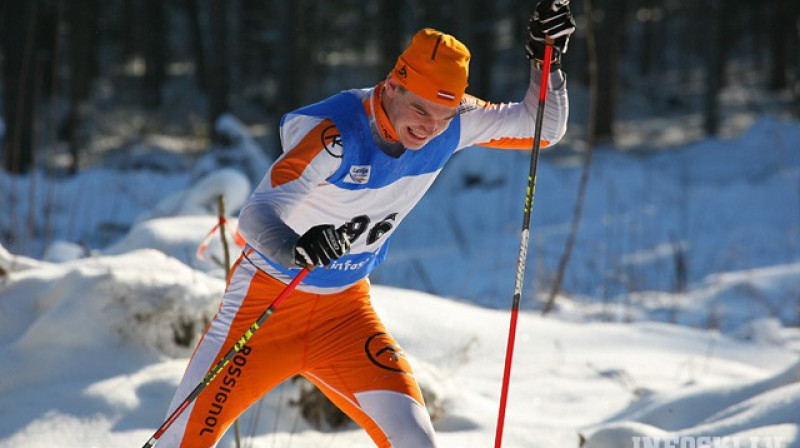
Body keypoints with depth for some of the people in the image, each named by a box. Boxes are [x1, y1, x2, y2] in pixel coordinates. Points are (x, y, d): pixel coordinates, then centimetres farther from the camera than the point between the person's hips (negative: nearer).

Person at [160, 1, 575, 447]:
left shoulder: (450, 122, -12)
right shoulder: (334, 133, -29)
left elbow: (542, 128, -2)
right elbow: (258, 213, -38)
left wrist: (546, 60, -20)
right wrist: (296, 249, -60)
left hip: (346, 311, 4)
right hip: (267, 300, -4)